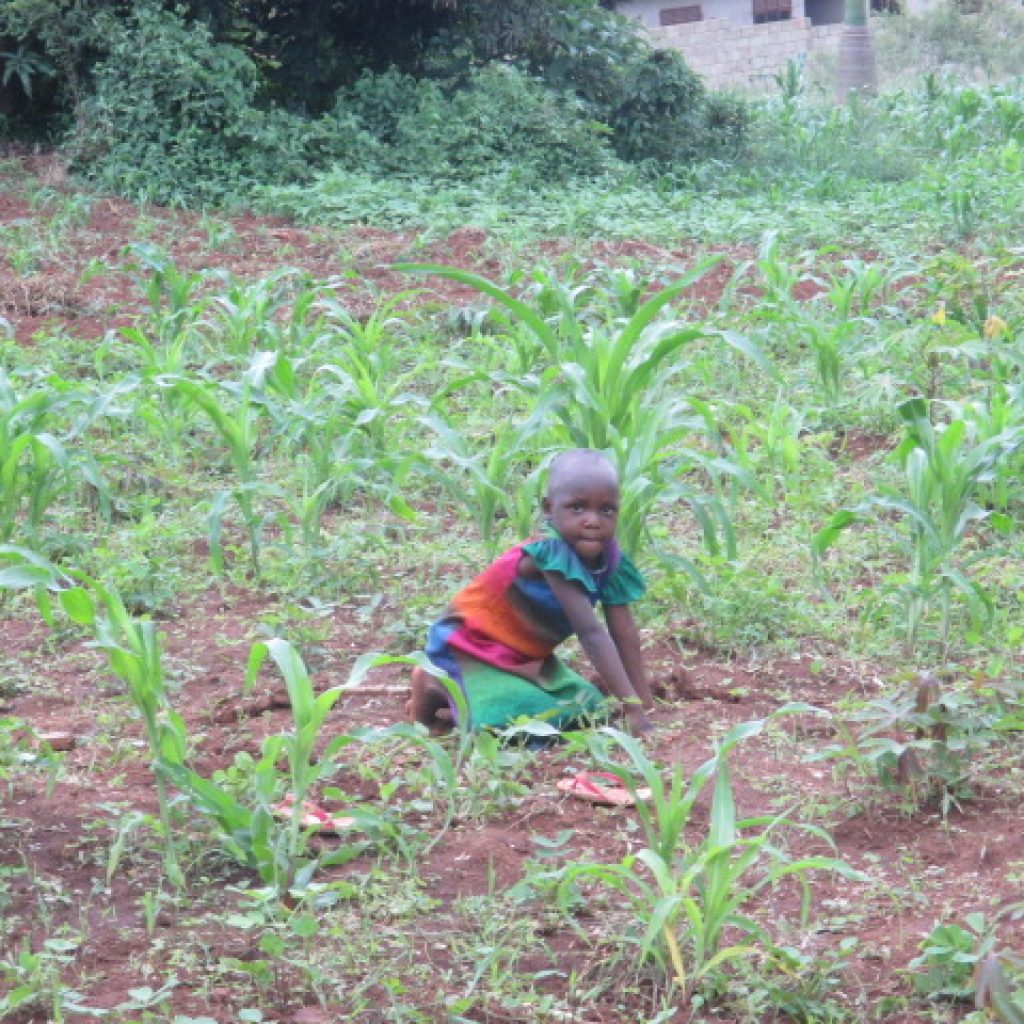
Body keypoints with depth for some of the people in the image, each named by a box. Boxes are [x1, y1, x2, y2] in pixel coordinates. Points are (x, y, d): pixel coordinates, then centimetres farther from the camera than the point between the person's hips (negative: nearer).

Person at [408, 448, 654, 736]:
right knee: (526, 718, -27)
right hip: (470, 644, -8)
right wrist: (632, 708, -41)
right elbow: (591, 633, -38)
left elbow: (624, 632, -7)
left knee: (588, 708, -3)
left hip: (525, 654, 8)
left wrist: (644, 701, -12)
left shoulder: (610, 558, -12)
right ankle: (436, 686, 0)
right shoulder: (552, 553, -34)